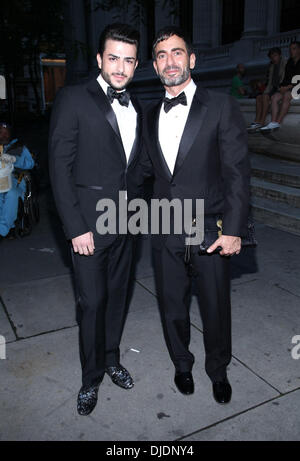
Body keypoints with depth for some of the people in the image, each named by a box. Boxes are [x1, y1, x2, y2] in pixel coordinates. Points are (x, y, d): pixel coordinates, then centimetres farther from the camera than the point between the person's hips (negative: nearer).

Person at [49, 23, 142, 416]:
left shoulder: (134, 107, 11)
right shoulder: (74, 100, -8)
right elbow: (60, 168, -12)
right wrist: (76, 228, -15)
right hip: (90, 222, -5)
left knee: (117, 294, 16)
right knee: (93, 302, 2)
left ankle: (111, 359, 36)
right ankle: (92, 377, 23)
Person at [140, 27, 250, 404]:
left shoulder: (222, 107, -5)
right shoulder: (151, 115, 9)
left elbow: (237, 172, -9)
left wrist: (233, 230, -14)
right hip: (165, 231, 4)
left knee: (216, 307, 11)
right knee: (172, 305, 16)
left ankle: (218, 371, 39)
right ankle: (182, 364, 43)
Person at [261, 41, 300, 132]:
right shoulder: (289, 62, 18)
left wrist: (289, 86, -21)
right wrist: (282, 86, -3)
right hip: (289, 88, 7)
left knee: (286, 95, -35)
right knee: (274, 97, -17)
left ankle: (278, 123, -39)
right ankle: (273, 123, -31)